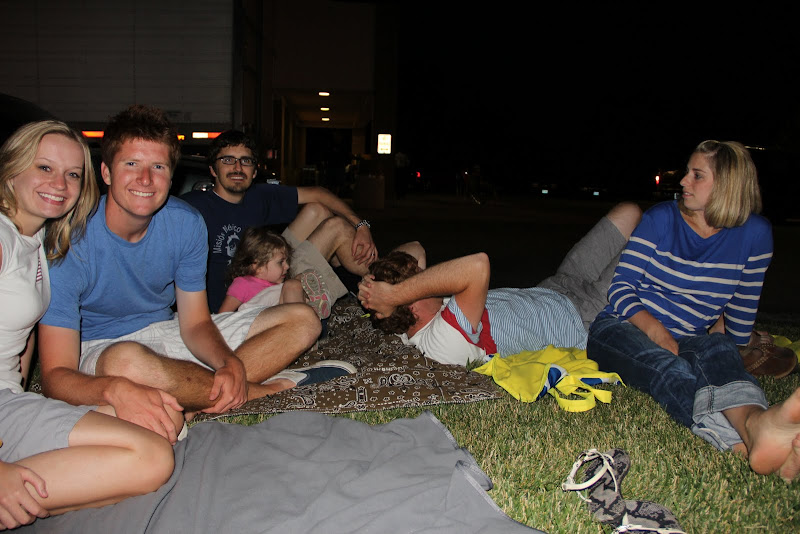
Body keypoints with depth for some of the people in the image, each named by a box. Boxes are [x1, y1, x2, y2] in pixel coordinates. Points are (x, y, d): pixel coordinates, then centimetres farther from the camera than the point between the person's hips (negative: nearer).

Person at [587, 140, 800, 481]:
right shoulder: (661, 218, 2)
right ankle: (745, 444, -68)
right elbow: (621, 287, -5)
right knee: (670, 370, -38)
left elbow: (741, 309, 16)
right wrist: (657, 333, -19)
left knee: (719, 352, -36)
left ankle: (756, 423, -71)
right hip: (623, 329, -1)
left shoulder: (754, 233, 5)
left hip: (686, 341, 2)